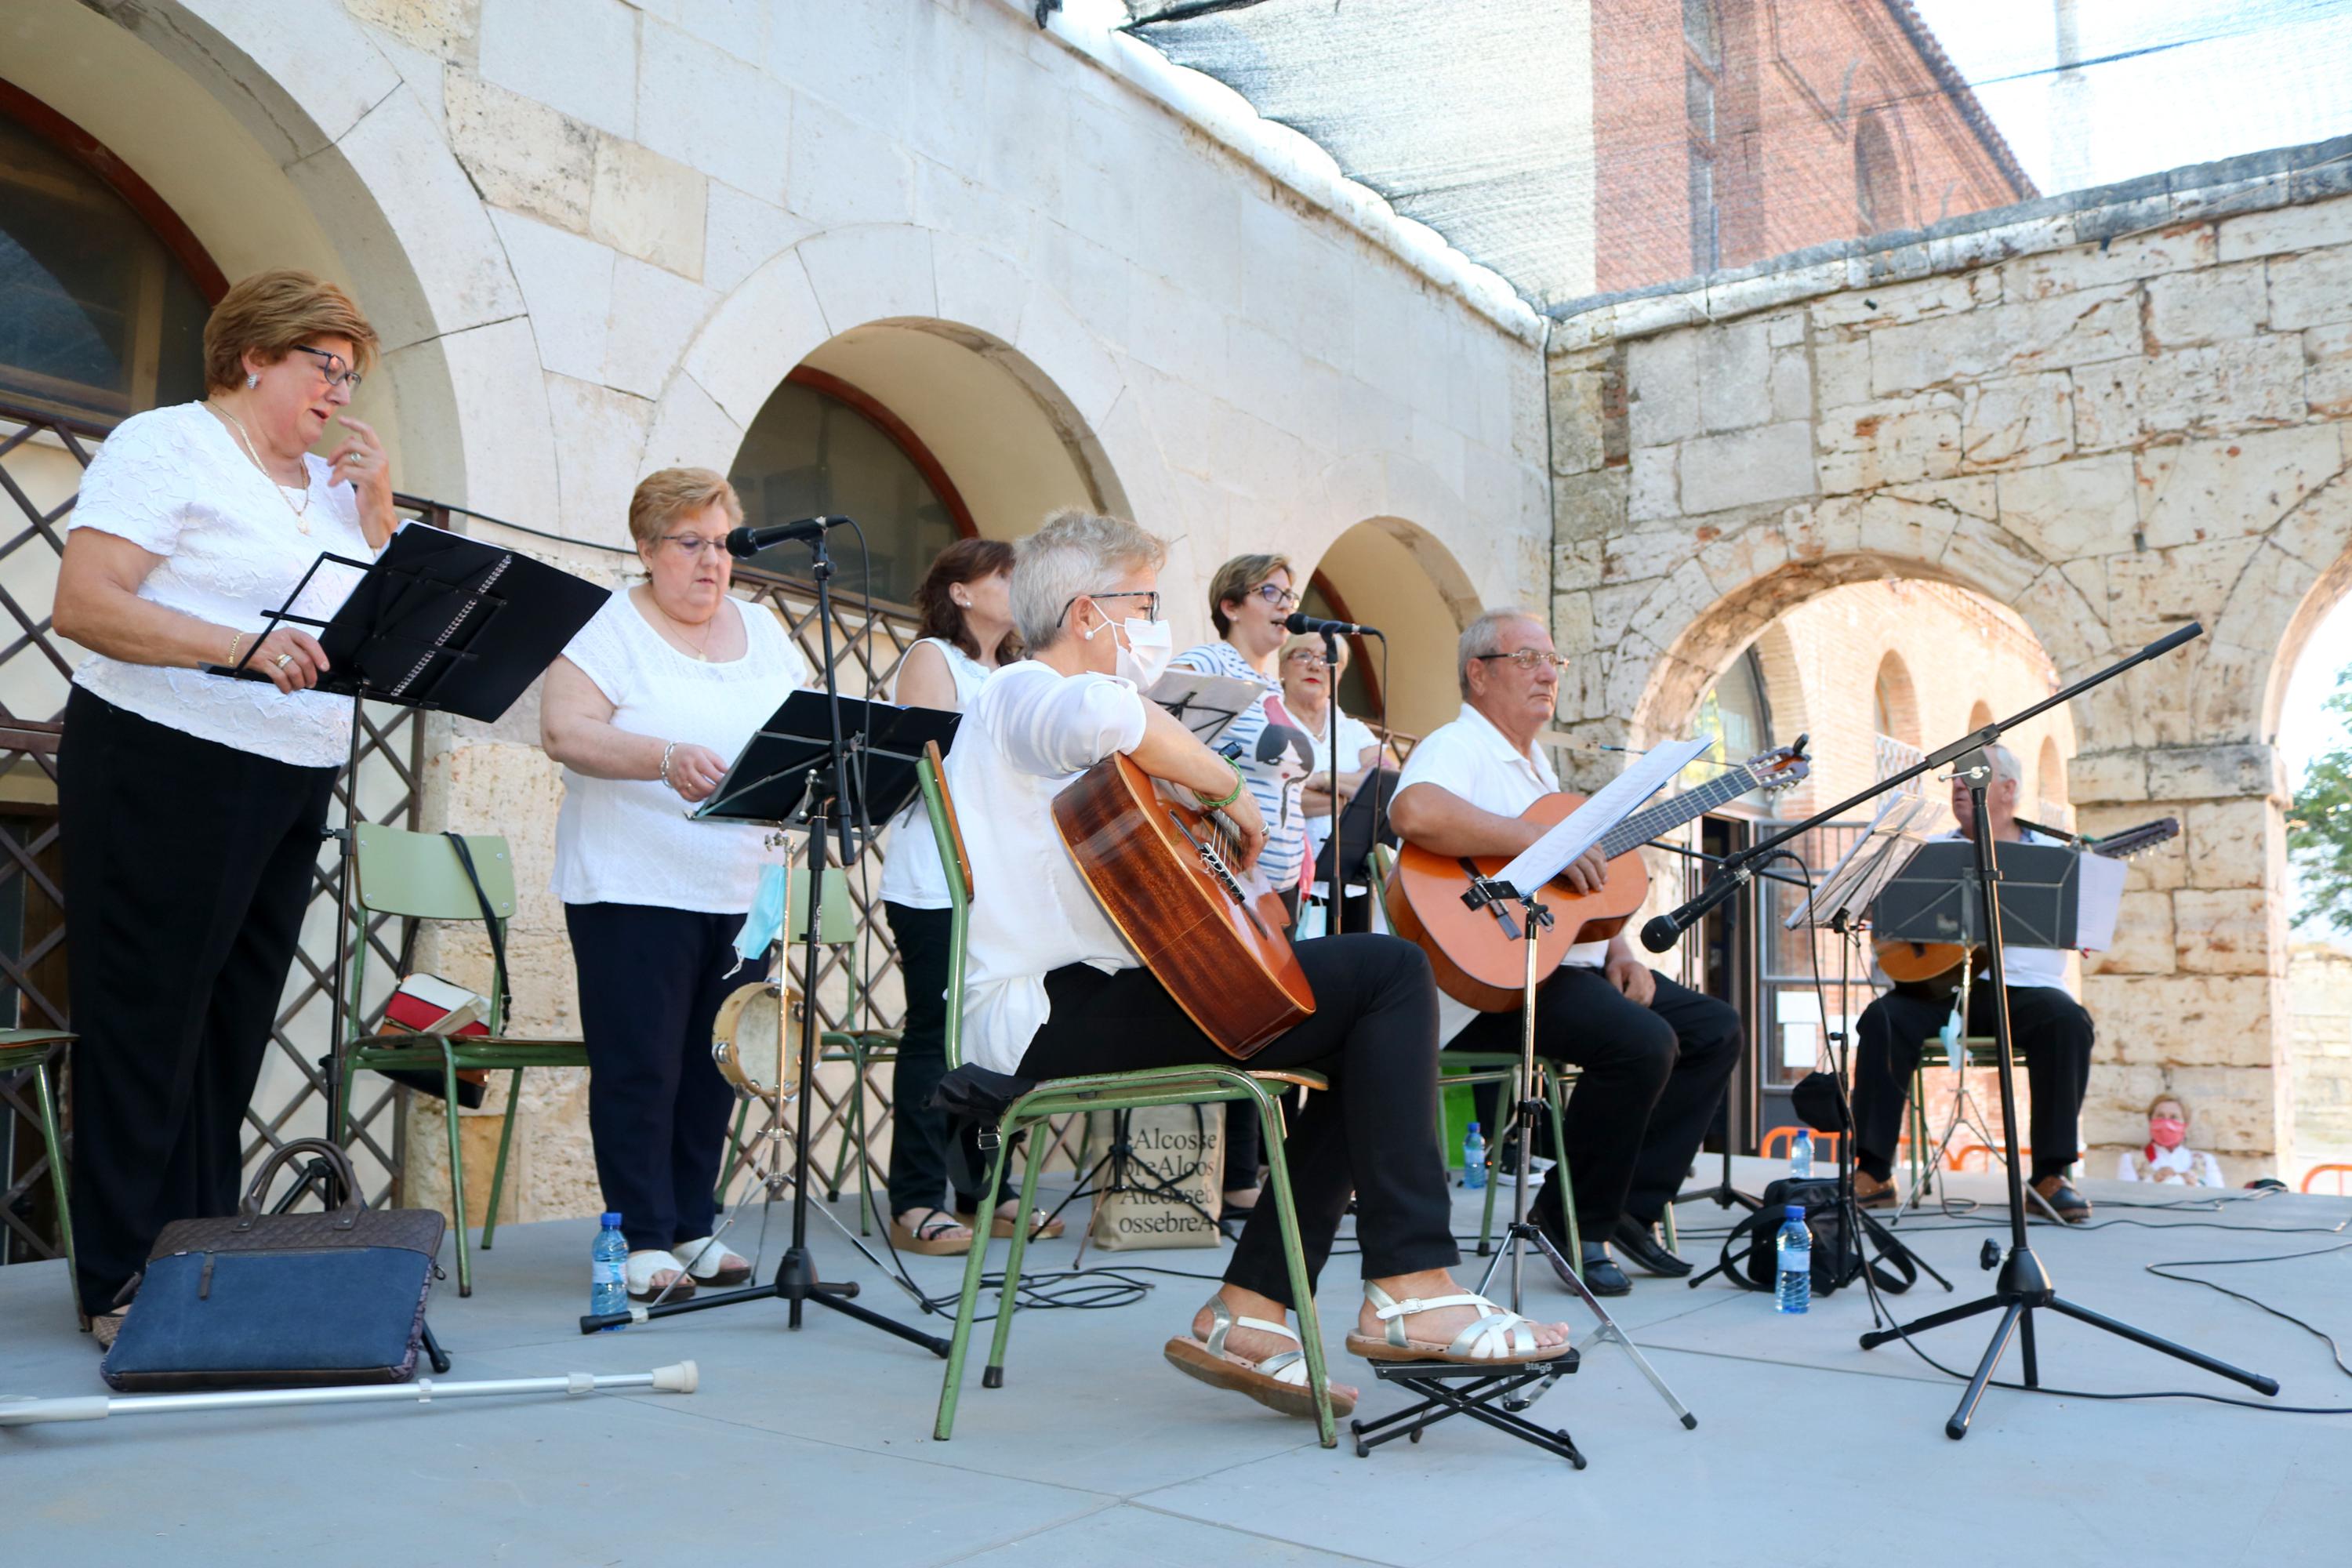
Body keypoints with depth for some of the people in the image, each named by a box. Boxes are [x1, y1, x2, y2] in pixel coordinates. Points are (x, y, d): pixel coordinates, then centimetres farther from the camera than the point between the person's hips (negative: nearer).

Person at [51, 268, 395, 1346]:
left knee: (231, 1034, 10)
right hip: (167, 771, -7)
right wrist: (247, 645, -27)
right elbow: (84, 604, -15)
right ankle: (120, 1286, 7)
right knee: (149, 1029, -1)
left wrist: (377, 502, 4)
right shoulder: (166, 447, -4)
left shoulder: (328, 481, 16)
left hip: (294, 788, 7)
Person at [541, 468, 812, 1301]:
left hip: (741, 892, 6)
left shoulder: (764, 632, 15)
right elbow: (565, 732, -15)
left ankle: (694, 1229, 21)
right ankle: (645, 1241, 7)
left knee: (714, 1067, 10)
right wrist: (664, 757, -30)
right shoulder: (609, 628, -3)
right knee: (640, 1068, -2)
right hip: (634, 887, -5)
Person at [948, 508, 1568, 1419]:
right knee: (1391, 972, -14)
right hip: (1048, 1011, -10)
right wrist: (1227, 787, -17)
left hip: (1085, 999, 10)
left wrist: (1207, 817, 8)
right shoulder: (1018, 694, -4)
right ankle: (1412, 1290, -16)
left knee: (1369, 1036, 7)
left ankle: (1247, 1314, 1)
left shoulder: (1035, 707, 28)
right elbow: (1104, 713, -31)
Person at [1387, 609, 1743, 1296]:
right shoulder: (1456, 747, -10)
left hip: (1566, 963, 10)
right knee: (1644, 1043, -28)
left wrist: (1616, 949, 8)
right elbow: (1415, 811, -35)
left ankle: (1629, 1204, 8)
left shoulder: (1536, 764, 22)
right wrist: (1543, 841, -26)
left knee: (1716, 1029, 6)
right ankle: (1573, 1223, -8)